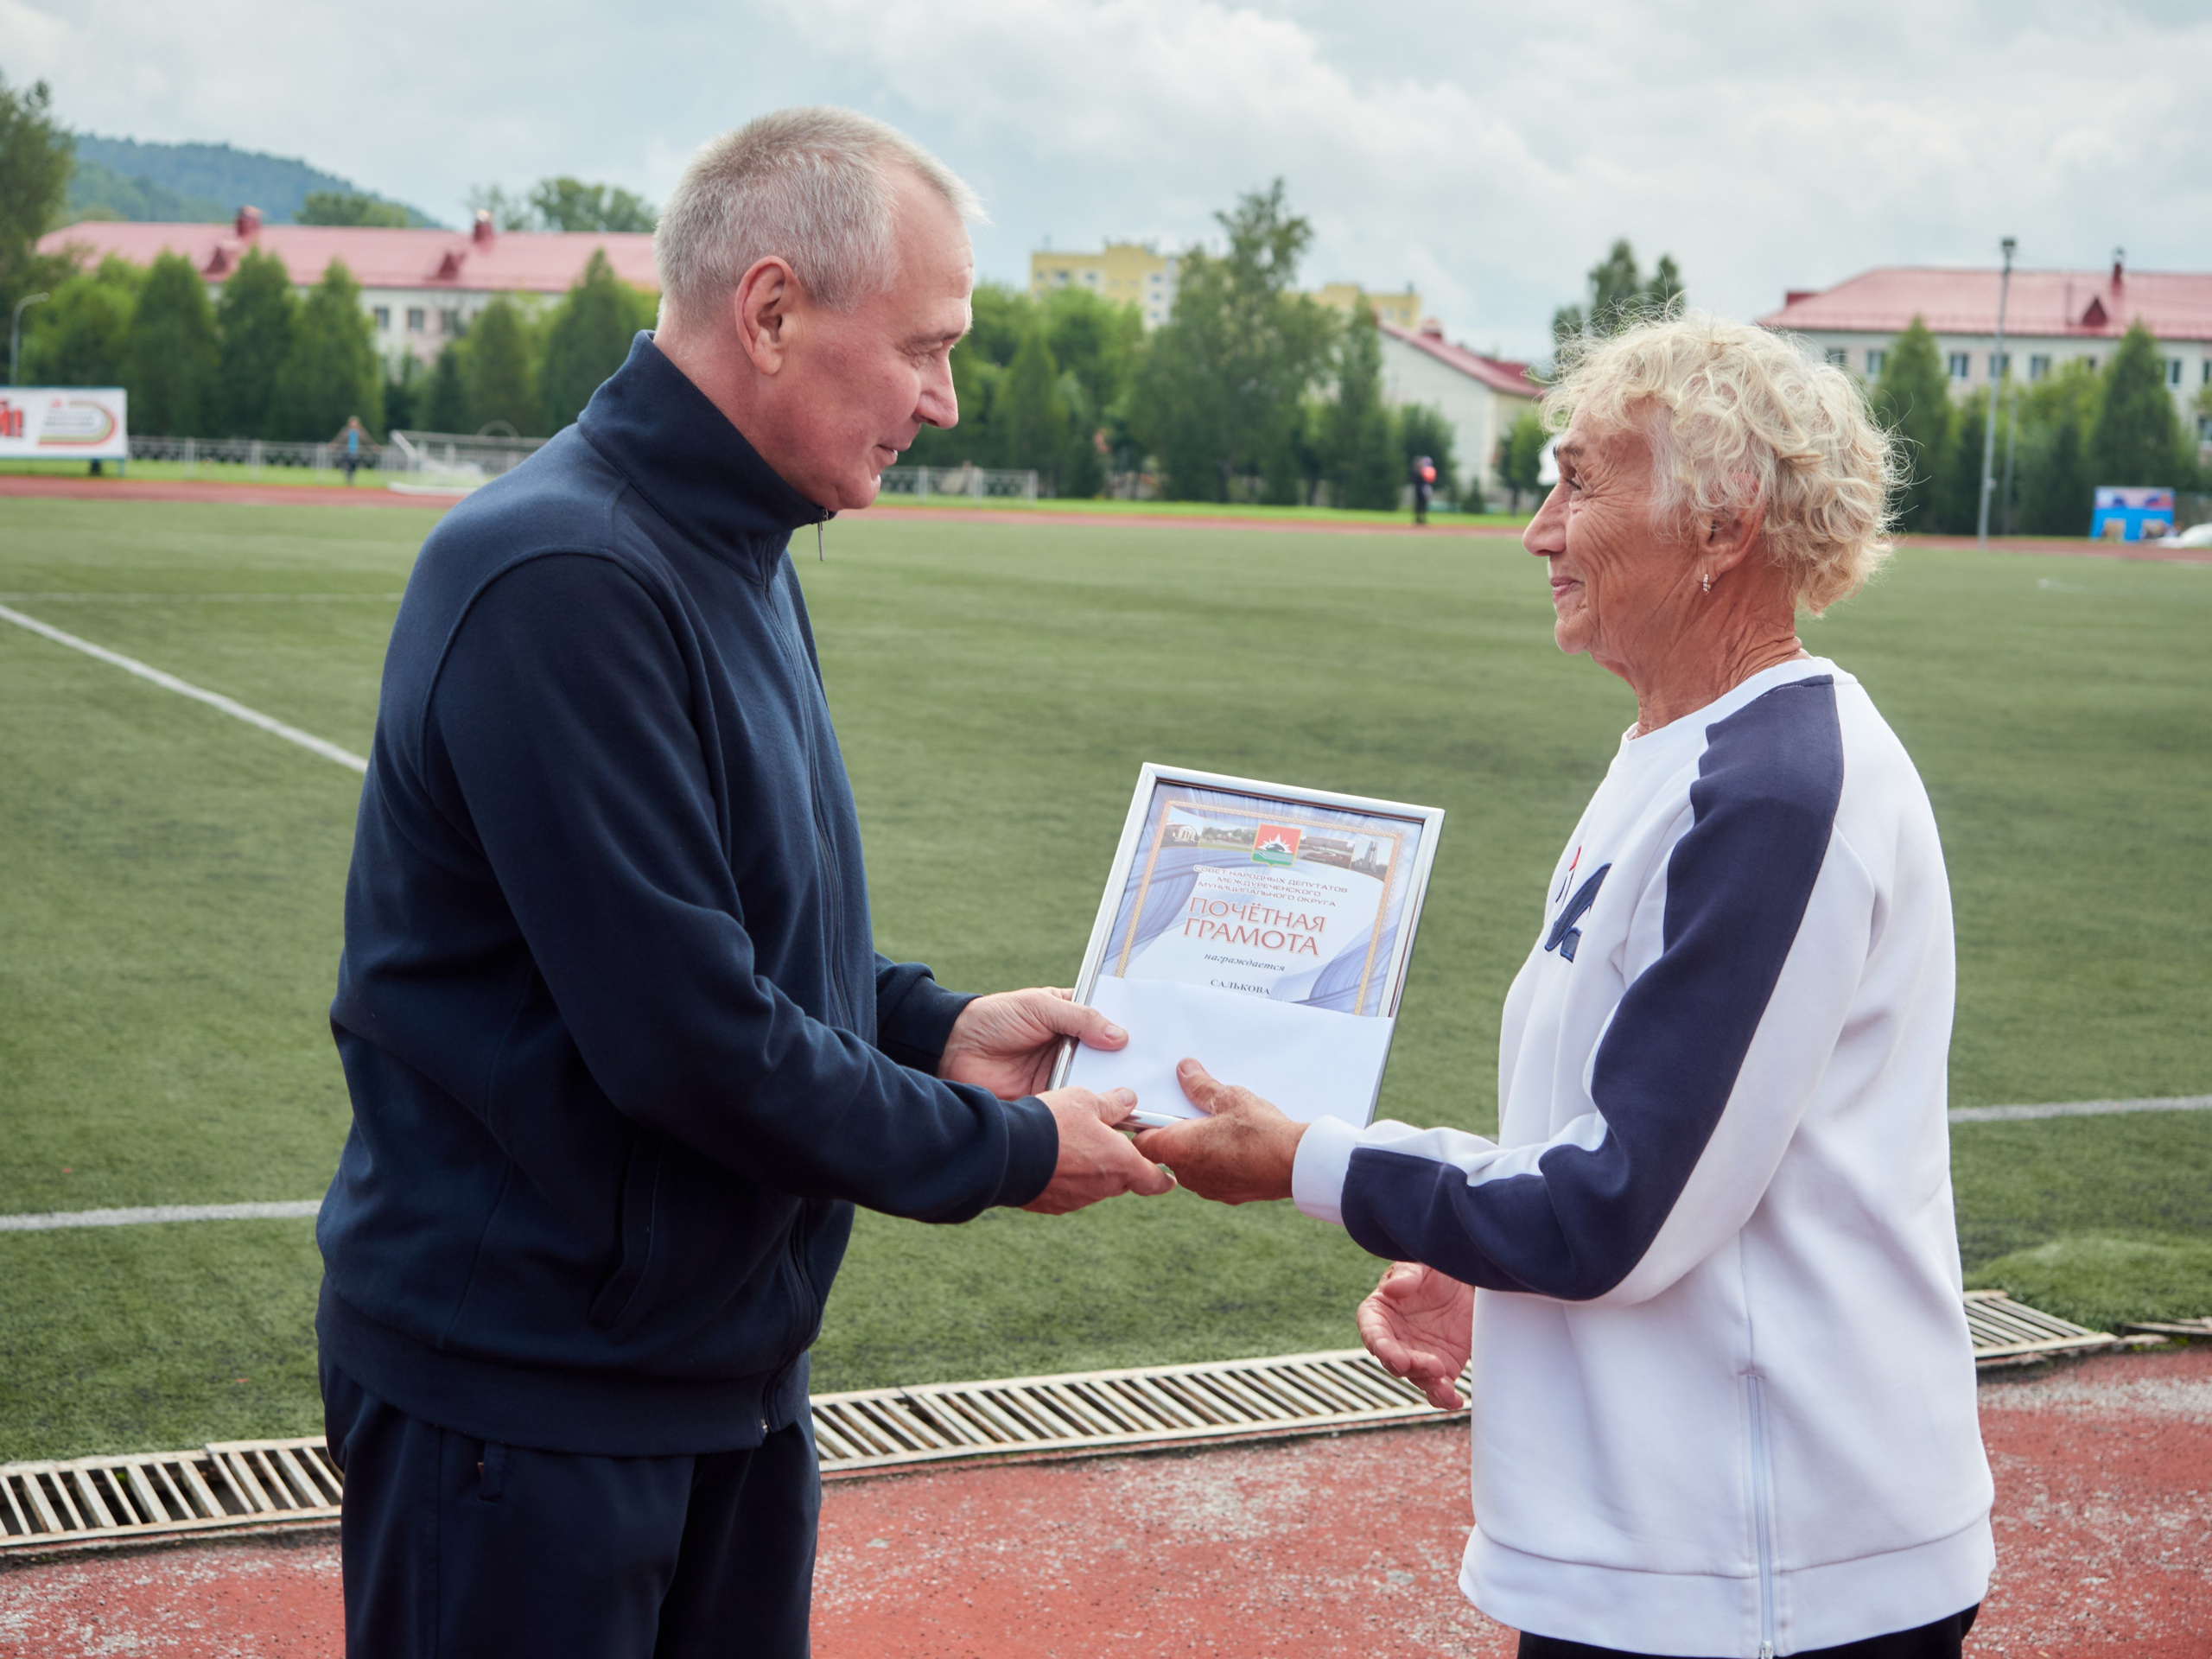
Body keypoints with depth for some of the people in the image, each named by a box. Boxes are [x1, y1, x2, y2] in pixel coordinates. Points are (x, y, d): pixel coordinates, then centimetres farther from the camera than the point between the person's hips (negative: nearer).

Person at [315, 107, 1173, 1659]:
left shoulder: (735, 557, 10)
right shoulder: (562, 581, -24)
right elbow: (686, 1033, -26)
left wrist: (933, 1026, 4)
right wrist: (1006, 1151, -14)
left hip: (731, 1352, 9)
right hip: (529, 1395, -9)